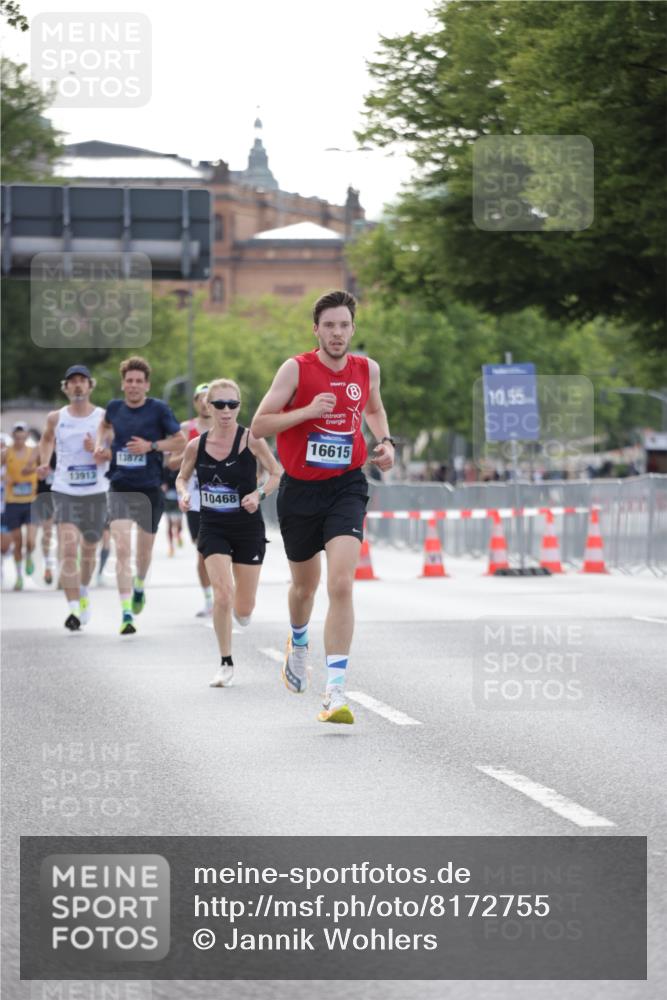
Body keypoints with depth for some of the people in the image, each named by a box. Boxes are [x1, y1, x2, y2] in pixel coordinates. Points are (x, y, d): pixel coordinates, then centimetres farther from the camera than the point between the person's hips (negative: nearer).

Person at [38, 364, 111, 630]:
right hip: (64, 492, 0)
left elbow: (116, 452, -3)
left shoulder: (104, 418, -2)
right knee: (68, 550, -16)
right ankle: (73, 610, -20)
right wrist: (44, 461, 6)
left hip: (96, 492, 0)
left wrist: (98, 451, -23)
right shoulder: (56, 418, 3)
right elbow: (46, 439, 24)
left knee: (88, 550, 15)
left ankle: (84, 592, 45)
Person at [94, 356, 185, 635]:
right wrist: (100, 444, 9)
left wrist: (151, 446, -15)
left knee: (144, 550, 15)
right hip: (119, 488, 1)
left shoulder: (158, 409, -5)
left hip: (150, 489, 0)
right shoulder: (114, 408, 4)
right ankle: (126, 614, -20)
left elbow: (180, 442, -3)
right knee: (122, 549, -16)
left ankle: (139, 587, 50)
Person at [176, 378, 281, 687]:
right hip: (212, 528, 1)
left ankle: (240, 610, 45)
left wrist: (259, 494, -20)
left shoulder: (251, 440, -10)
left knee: (244, 609, 5)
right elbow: (182, 477, 13)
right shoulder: (196, 445, -3)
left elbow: (277, 473, -3)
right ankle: (226, 664, -3)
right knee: (222, 595, -17)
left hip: (248, 528, 0)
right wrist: (184, 494, -9)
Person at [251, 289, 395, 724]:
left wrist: (385, 442, 7)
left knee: (341, 585, -18)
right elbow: (259, 425, -10)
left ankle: (336, 692, -20)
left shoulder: (367, 369, 2)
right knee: (305, 585, 18)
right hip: (300, 489, 0)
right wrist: (307, 411, -22)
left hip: (346, 487, 0)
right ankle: (298, 644, 53)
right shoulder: (296, 369, -8)